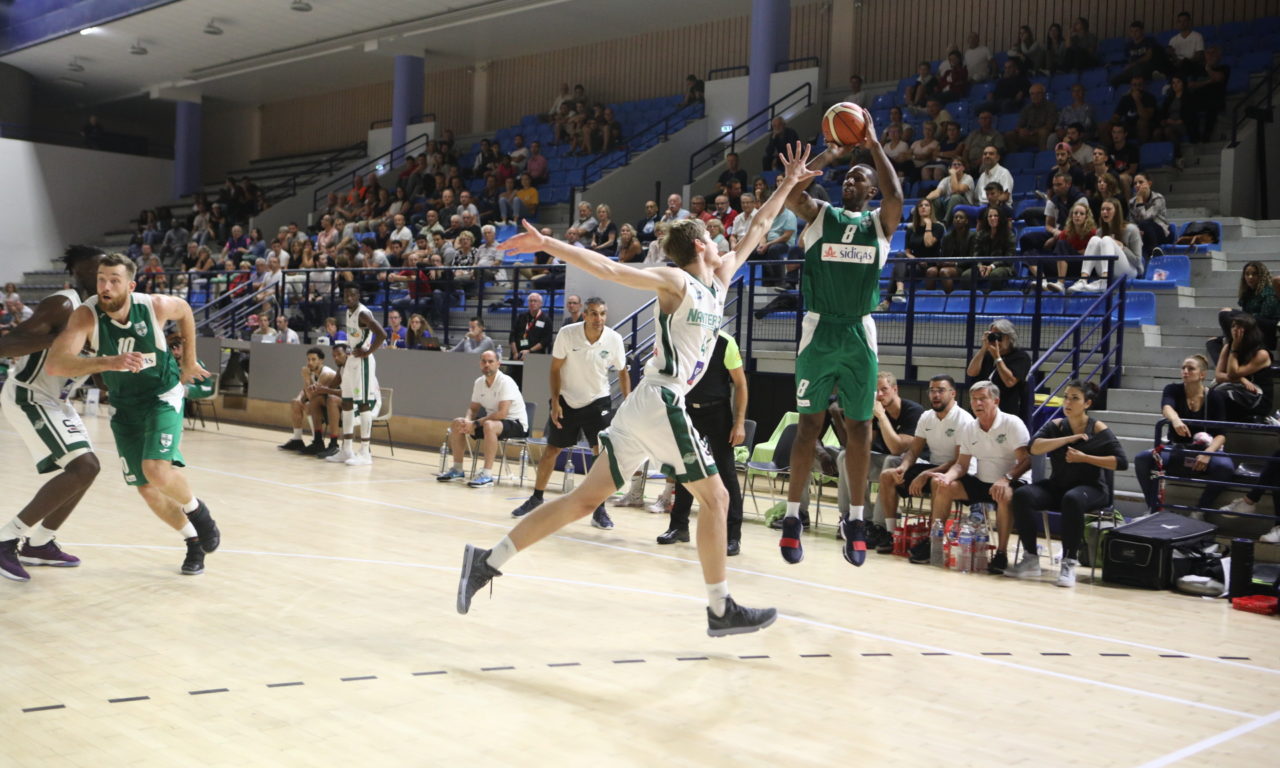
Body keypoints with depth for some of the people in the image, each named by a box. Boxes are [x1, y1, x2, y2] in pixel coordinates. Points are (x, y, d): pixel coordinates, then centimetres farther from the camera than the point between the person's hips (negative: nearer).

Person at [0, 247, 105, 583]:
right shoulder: (62, 305, -21)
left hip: (53, 399, 10)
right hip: (27, 396, -10)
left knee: (88, 468, 13)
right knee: (81, 468, -19)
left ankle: (39, 544, 24)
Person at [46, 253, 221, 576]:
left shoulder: (156, 306, -21)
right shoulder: (86, 315, -24)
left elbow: (184, 310, 5)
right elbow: (54, 364, -39)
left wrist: (189, 361, 10)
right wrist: (109, 362, -52)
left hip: (163, 396, -2)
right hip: (125, 405, 2)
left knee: (157, 470, -25)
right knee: (147, 489, 5)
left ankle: (196, 510, 7)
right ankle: (193, 541, 28)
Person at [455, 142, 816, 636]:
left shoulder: (718, 283, 18)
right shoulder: (676, 281, -5)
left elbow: (754, 234, 30)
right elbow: (607, 268, -12)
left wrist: (788, 185, 32)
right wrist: (547, 244, -19)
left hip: (644, 407, 9)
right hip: (663, 403, -9)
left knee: (586, 499, 6)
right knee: (714, 498, 3)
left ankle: (488, 561, 4)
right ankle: (721, 610, 12)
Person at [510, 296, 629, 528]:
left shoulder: (614, 339, -14)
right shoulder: (567, 334, -18)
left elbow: (622, 371, 2)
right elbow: (555, 369, -7)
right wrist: (555, 402, -13)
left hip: (598, 401, 0)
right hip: (566, 399, 0)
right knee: (551, 450, 8)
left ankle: (599, 510, -1)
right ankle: (536, 498, 27)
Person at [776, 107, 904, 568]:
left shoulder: (880, 222, 7)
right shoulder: (819, 215, 7)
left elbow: (896, 195, -14)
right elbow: (791, 191, -12)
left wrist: (873, 143, -8)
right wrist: (833, 153, -8)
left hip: (859, 335, 1)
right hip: (819, 330, -1)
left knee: (859, 426, 5)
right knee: (809, 423, 2)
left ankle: (856, 520, 14)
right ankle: (793, 516, 9)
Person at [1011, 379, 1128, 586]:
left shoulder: (1098, 430, -2)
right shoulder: (1055, 425, 8)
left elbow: (1121, 462, -8)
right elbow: (1034, 448, -10)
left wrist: (1085, 458, -14)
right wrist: (1069, 439, -16)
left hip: (1091, 489, -4)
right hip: (1057, 486, 4)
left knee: (1072, 499, -40)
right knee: (1022, 495, -24)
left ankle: (1069, 563, -31)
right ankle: (1031, 560, -18)